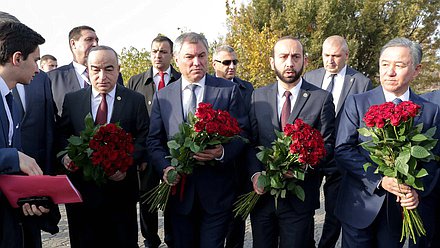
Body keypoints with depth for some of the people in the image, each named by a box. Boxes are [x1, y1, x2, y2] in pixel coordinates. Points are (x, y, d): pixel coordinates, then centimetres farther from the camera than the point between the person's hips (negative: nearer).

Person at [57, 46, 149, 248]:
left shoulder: (136, 100, 1)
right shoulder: (71, 99, 6)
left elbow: (143, 138, -4)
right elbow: (62, 135, 7)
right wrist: (66, 154, -14)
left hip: (121, 187, -1)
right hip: (81, 188, 1)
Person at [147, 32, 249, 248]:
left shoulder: (228, 90, -2)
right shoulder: (162, 96, 5)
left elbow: (242, 133, -3)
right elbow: (154, 141, 4)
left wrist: (223, 153, -22)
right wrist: (165, 167, -13)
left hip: (216, 192, -2)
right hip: (179, 190, 2)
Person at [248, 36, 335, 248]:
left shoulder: (322, 98, -4)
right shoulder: (258, 96, 4)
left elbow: (327, 145, -4)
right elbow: (250, 141, 3)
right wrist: (255, 174, -12)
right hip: (262, 194, 3)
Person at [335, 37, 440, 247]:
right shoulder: (356, 103, -4)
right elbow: (342, 151, -9)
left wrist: (418, 191, -16)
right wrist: (379, 180, -19)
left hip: (401, 208, 2)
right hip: (359, 206, -1)